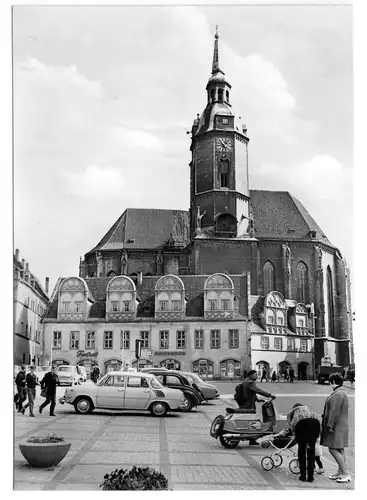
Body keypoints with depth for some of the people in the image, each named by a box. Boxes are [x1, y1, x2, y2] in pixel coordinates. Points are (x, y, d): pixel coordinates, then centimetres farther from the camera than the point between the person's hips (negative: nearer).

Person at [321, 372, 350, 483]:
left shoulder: (337, 395, -20)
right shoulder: (343, 393, 14)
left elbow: (334, 412, -24)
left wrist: (330, 425, -20)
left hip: (337, 427, -11)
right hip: (340, 426, 11)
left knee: (333, 449, -8)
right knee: (340, 450, 14)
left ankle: (345, 474, -6)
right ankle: (340, 472, 22)